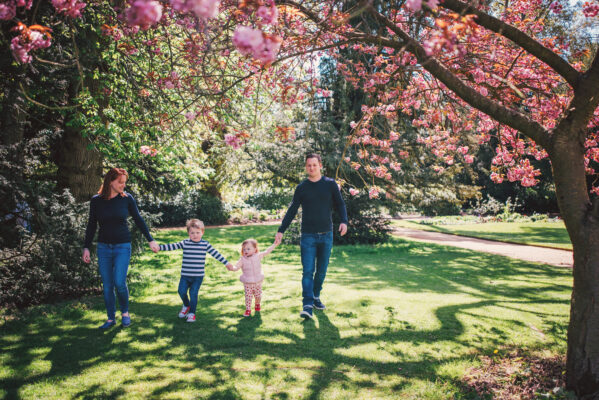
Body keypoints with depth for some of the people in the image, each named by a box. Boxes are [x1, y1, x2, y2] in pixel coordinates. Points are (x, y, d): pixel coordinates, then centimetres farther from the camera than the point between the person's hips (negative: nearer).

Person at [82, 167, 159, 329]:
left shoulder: (127, 198, -3)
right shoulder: (96, 200, -1)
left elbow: (138, 220, 5)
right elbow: (91, 225, 7)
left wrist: (150, 240, 7)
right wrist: (86, 248, 5)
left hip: (122, 247, -2)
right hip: (103, 247, 2)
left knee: (119, 282, -10)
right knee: (107, 285, 6)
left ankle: (125, 312, 16)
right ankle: (111, 318, 21)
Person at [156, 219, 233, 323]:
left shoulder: (205, 244, 0)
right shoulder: (184, 243, 1)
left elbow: (215, 254, 3)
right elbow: (172, 246, -1)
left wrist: (226, 263, 4)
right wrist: (159, 247, -11)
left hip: (198, 276, -2)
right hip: (185, 275, 2)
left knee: (193, 293, -3)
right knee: (182, 291, 0)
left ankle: (192, 313, 15)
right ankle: (186, 305, 31)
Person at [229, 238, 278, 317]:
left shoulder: (258, 256, -7)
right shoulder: (242, 260, -13)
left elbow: (267, 252, -2)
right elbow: (236, 267, -22)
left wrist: (275, 244, -4)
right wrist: (231, 268, -44)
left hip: (257, 281, 2)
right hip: (247, 283, -2)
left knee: (258, 295, 13)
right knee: (248, 296, 0)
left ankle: (257, 304, 44)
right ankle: (248, 309, 18)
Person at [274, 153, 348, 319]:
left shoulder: (330, 184, 4)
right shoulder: (301, 188, 4)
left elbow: (340, 204, 6)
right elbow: (291, 211, 7)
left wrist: (344, 221, -13)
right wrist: (281, 230, 1)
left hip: (326, 235, 1)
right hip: (308, 235, -1)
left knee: (321, 270, 9)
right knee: (308, 271, -8)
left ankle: (316, 296, 26)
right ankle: (307, 305, -11)